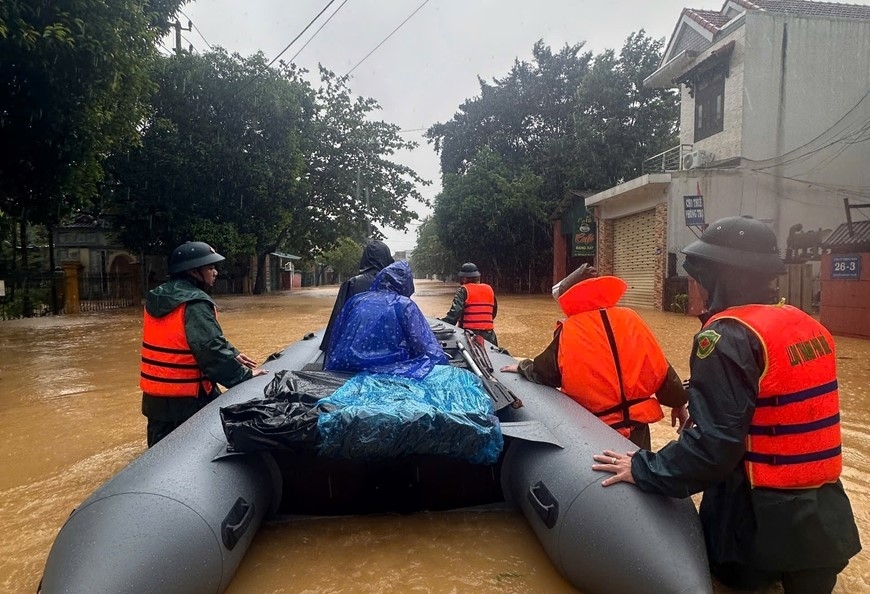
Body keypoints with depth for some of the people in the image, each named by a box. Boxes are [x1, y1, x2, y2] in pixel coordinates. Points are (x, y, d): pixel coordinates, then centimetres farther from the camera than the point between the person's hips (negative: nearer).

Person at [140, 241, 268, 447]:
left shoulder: (157, 299, 9)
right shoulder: (194, 305, -20)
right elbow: (211, 351, -24)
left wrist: (231, 355, 11)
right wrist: (245, 376, -13)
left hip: (155, 397, 9)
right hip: (186, 400, -9)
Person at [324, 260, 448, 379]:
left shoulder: (356, 300, 12)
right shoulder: (405, 305, 0)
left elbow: (336, 339, 16)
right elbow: (419, 348, -3)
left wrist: (330, 367, 27)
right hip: (384, 371, -5)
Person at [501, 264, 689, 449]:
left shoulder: (568, 332, -11)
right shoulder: (630, 319, -3)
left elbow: (542, 372, 1)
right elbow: (660, 368, 1)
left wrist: (523, 367, 22)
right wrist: (679, 403, 13)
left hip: (598, 428, -2)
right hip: (637, 423, 3)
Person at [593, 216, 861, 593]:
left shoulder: (727, 336, -22)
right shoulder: (807, 325, 6)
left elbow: (714, 444, -26)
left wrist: (643, 470, -17)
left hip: (763, 522, -7)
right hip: (824, 516, 7)